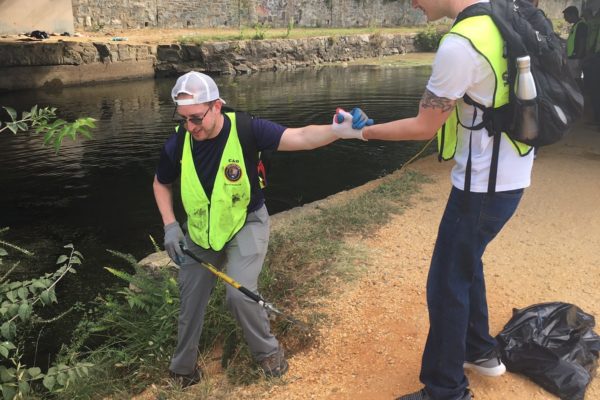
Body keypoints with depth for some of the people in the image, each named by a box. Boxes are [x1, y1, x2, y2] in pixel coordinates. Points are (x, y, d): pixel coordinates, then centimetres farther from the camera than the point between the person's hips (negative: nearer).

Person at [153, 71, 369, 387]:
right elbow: (161, 184, 4)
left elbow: (300, 138, -33)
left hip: (246, 223, -3)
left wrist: (338, 130, -50)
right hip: (200, 229, 4)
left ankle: (268, 351, 12)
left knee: (240, 293, -21)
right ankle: (183, 368, 37)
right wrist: (170, 225, -8)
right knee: (190, 300, 11)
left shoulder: (245, 129, -24)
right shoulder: (177, 144, -15)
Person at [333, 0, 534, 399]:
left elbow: (424, 127, -17)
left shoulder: (460, 44, -23)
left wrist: (364, 131, -3)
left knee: (447, 284, 2)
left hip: (485, 183, -10)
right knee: (466, 261, 24)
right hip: (509, 172, 10)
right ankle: (480, 351, 41)